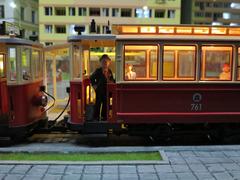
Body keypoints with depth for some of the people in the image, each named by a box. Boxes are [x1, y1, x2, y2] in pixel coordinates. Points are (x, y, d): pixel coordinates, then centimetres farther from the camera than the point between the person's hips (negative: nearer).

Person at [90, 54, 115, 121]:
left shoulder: (109, 71, 8)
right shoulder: (98, 71, -5)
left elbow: (112, 80, 17)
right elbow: (91, 78, 1)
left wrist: (111, 81, -5)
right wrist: (94, 85, -5)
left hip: (107, 90, 4)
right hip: (99, 90, -4)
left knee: (106, 103, 9)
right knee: (98, 103, 1)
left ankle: (104, 116, 20)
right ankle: (96, 116, 11)